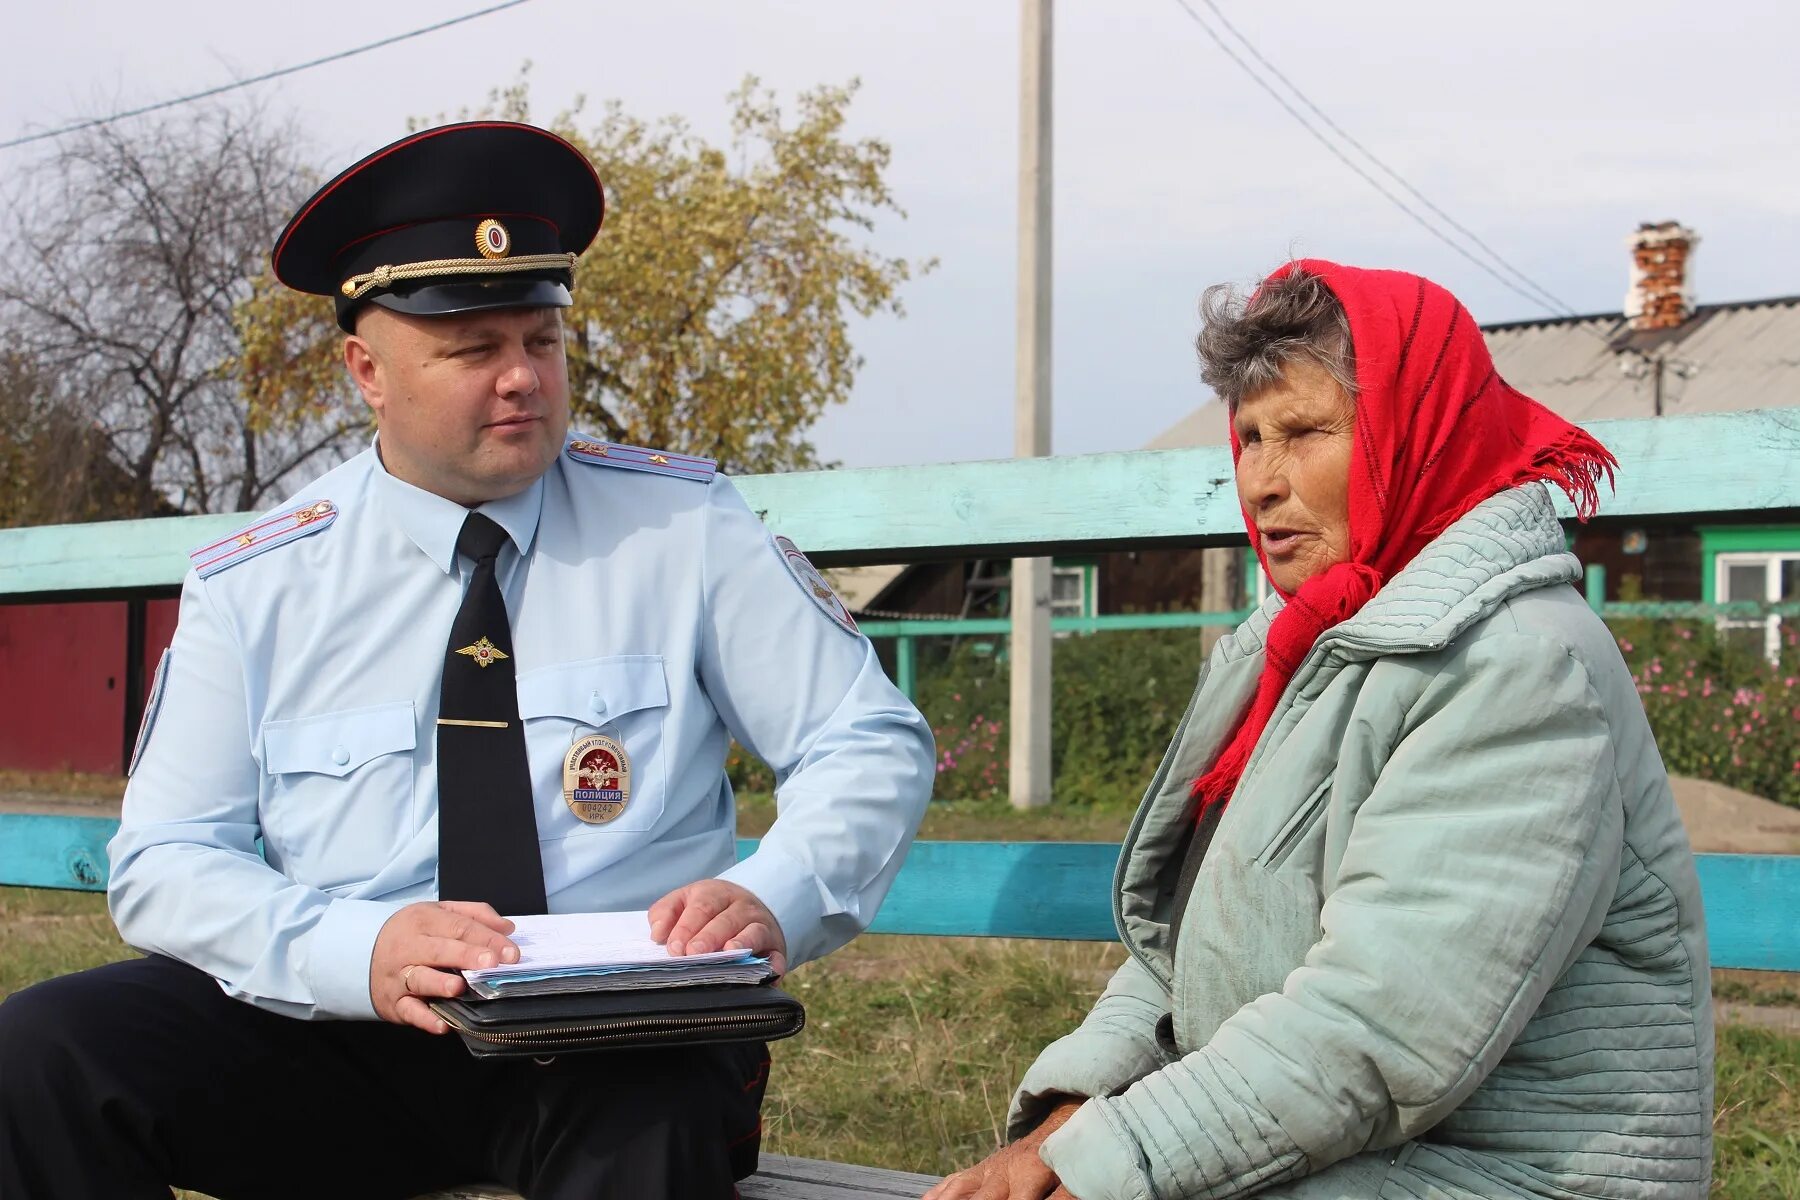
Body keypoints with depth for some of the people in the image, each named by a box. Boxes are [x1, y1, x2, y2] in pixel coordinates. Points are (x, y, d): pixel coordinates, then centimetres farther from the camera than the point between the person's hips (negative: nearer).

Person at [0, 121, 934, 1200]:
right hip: (340, 1037, 3)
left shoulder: (682, 526, 3)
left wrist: (770, 899, -21)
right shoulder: (256, 586, 4)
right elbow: (165, 865, 0)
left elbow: (875, 745, 1)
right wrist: (359, 952, -20)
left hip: (621, 1040, -3)